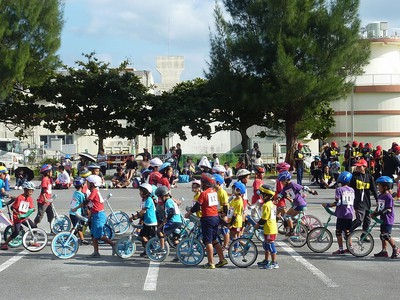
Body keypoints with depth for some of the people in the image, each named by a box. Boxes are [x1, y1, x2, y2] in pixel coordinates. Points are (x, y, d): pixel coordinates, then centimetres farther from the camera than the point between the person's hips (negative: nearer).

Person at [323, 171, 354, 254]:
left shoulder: (339, 189, -9)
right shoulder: (352, 190, 8)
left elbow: (337, 203, -16)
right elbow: (353, 202, 13)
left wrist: (327, 205, -6)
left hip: (341, 214, -6)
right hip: (350, 214, 6)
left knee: (339, 232, 2)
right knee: (347, 231, 15)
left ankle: (341, 249, 1)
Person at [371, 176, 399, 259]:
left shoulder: (388, 197, -16)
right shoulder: (380, 196, 10)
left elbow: (388, 210, -20)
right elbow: (378, 207, 16)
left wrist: (376, 214, -20)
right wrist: (374, 213, -2)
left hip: (388, 220, -9)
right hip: (383, 219, 9)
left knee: (386, 235, -11)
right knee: (383, 236, 11)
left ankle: (395, 249, 5)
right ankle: (384, 251, 18)